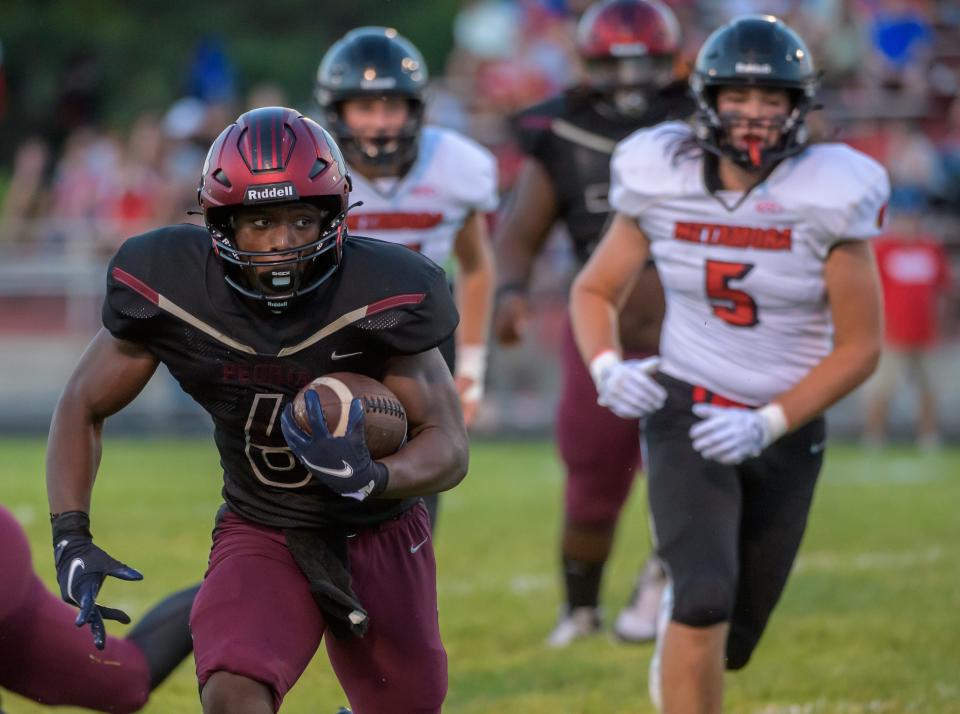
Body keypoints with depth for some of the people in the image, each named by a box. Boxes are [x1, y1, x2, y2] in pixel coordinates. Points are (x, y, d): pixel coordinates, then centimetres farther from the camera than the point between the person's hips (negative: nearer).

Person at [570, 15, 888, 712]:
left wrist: (766, 425, -20)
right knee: (706, 595, -24)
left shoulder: (828, 199, -14)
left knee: (728, 641, 10)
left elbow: (860, 346, -10)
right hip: (686, 415, -1)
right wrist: (608, 367, -15)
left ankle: (678, 642, 48)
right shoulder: (664, 181, -8)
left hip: (785, 434, 1)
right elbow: (595, 290, 6)